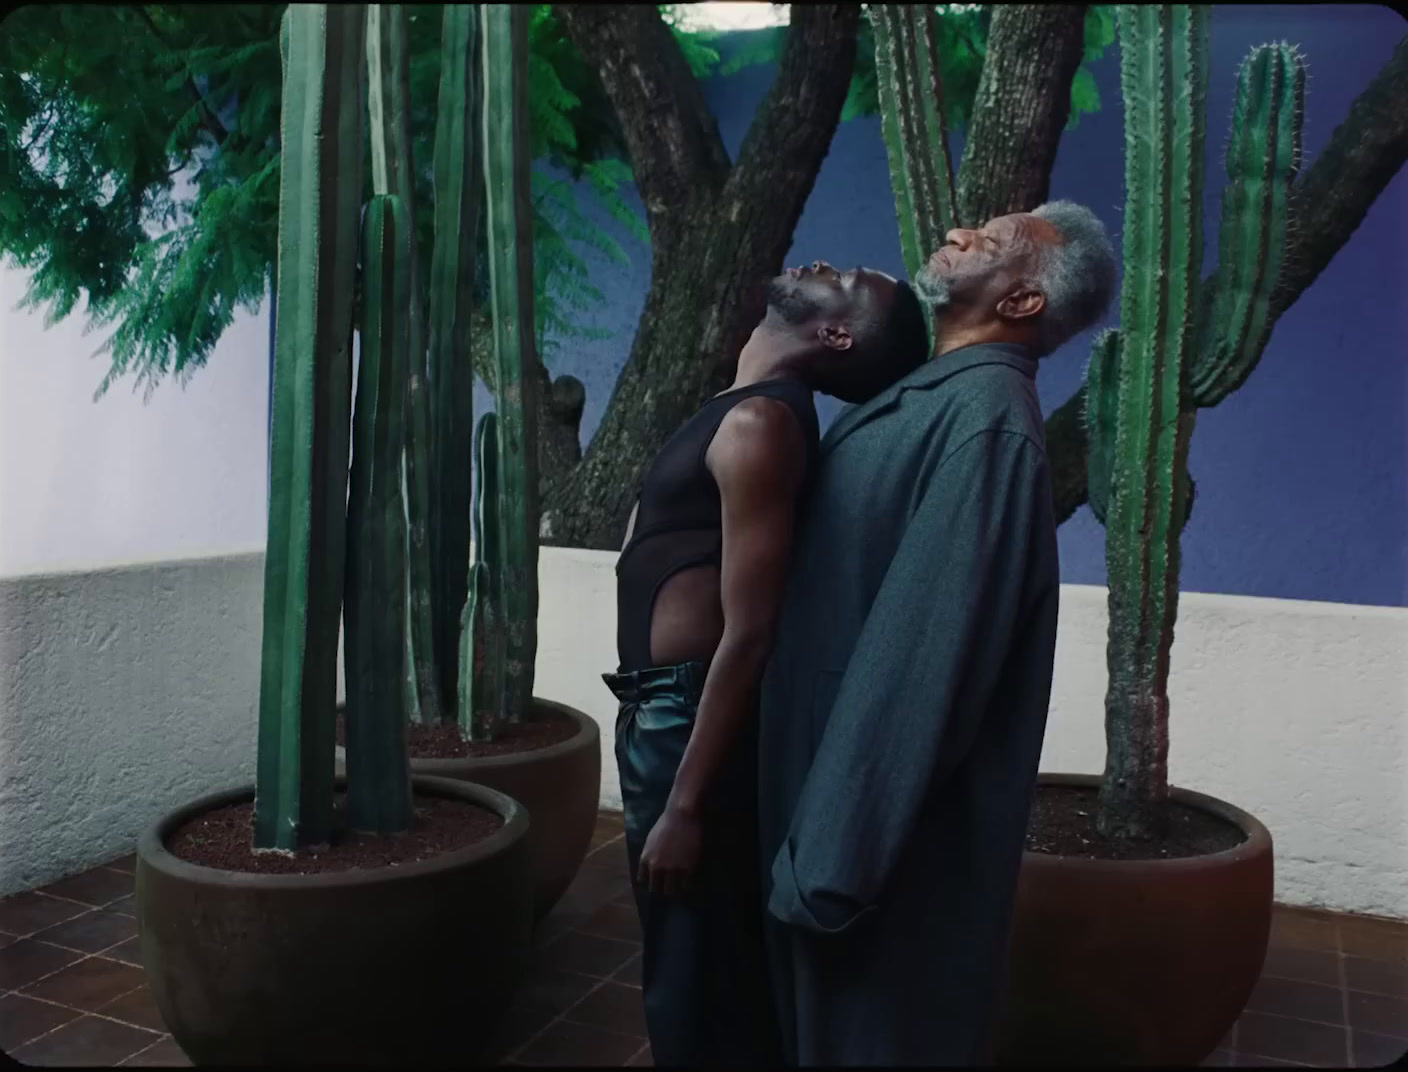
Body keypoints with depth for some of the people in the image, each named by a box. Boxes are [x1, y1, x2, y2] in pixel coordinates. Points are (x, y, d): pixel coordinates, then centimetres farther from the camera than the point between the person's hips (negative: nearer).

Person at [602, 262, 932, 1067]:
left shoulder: (758, 423, -19)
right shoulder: (750, 411, 11)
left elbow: (748, 634, -24)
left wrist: (685, 806, -22)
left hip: (689, 718, -9)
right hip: (666, 712, 9)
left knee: (696, 983, 6)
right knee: (724, 971, 22)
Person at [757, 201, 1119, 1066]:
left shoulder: (983, 417, -23)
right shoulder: (939, 395, 8)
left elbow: (922, 654, -27)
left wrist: (834, 852, -24)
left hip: (890, 826, -9)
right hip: (841, 765, 9)